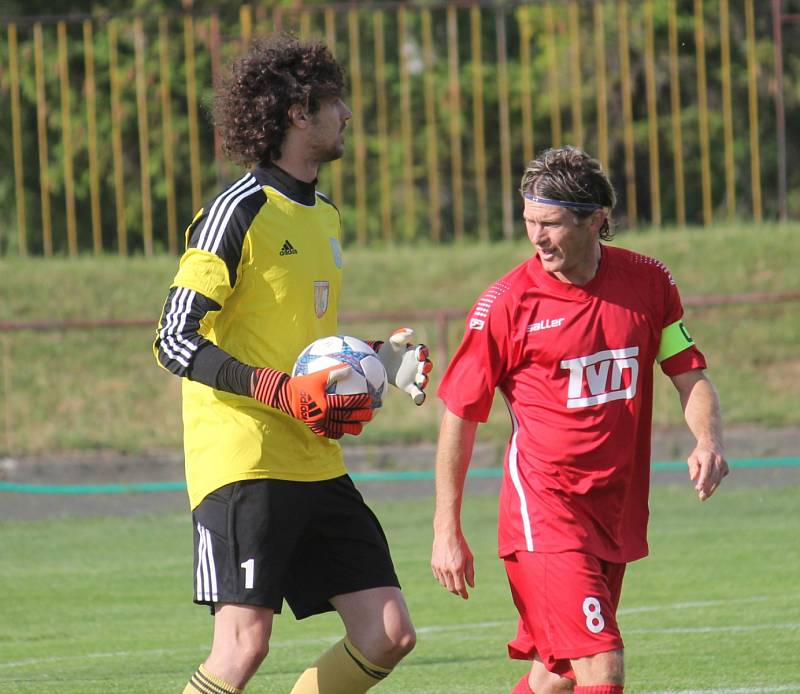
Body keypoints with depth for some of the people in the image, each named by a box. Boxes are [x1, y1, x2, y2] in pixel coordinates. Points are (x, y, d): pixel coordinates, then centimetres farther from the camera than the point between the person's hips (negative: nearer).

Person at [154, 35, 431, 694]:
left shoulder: (325, 216, 17)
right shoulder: (239, 213, -9)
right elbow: (176, 341, -14)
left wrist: (377, 360, 11)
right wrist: (286, 392, -21)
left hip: (317, 464, 8)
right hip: (243, 461, -8)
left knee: (388, 634, 1)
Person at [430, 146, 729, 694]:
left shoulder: (648, 282, 2)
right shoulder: (508, 303, -8)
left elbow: (690, 374, 10)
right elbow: (460, 413, -1)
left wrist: (709, 442, -12)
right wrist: (447, 530, -1)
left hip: (618, 514, 5)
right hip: (543, 509, -5)